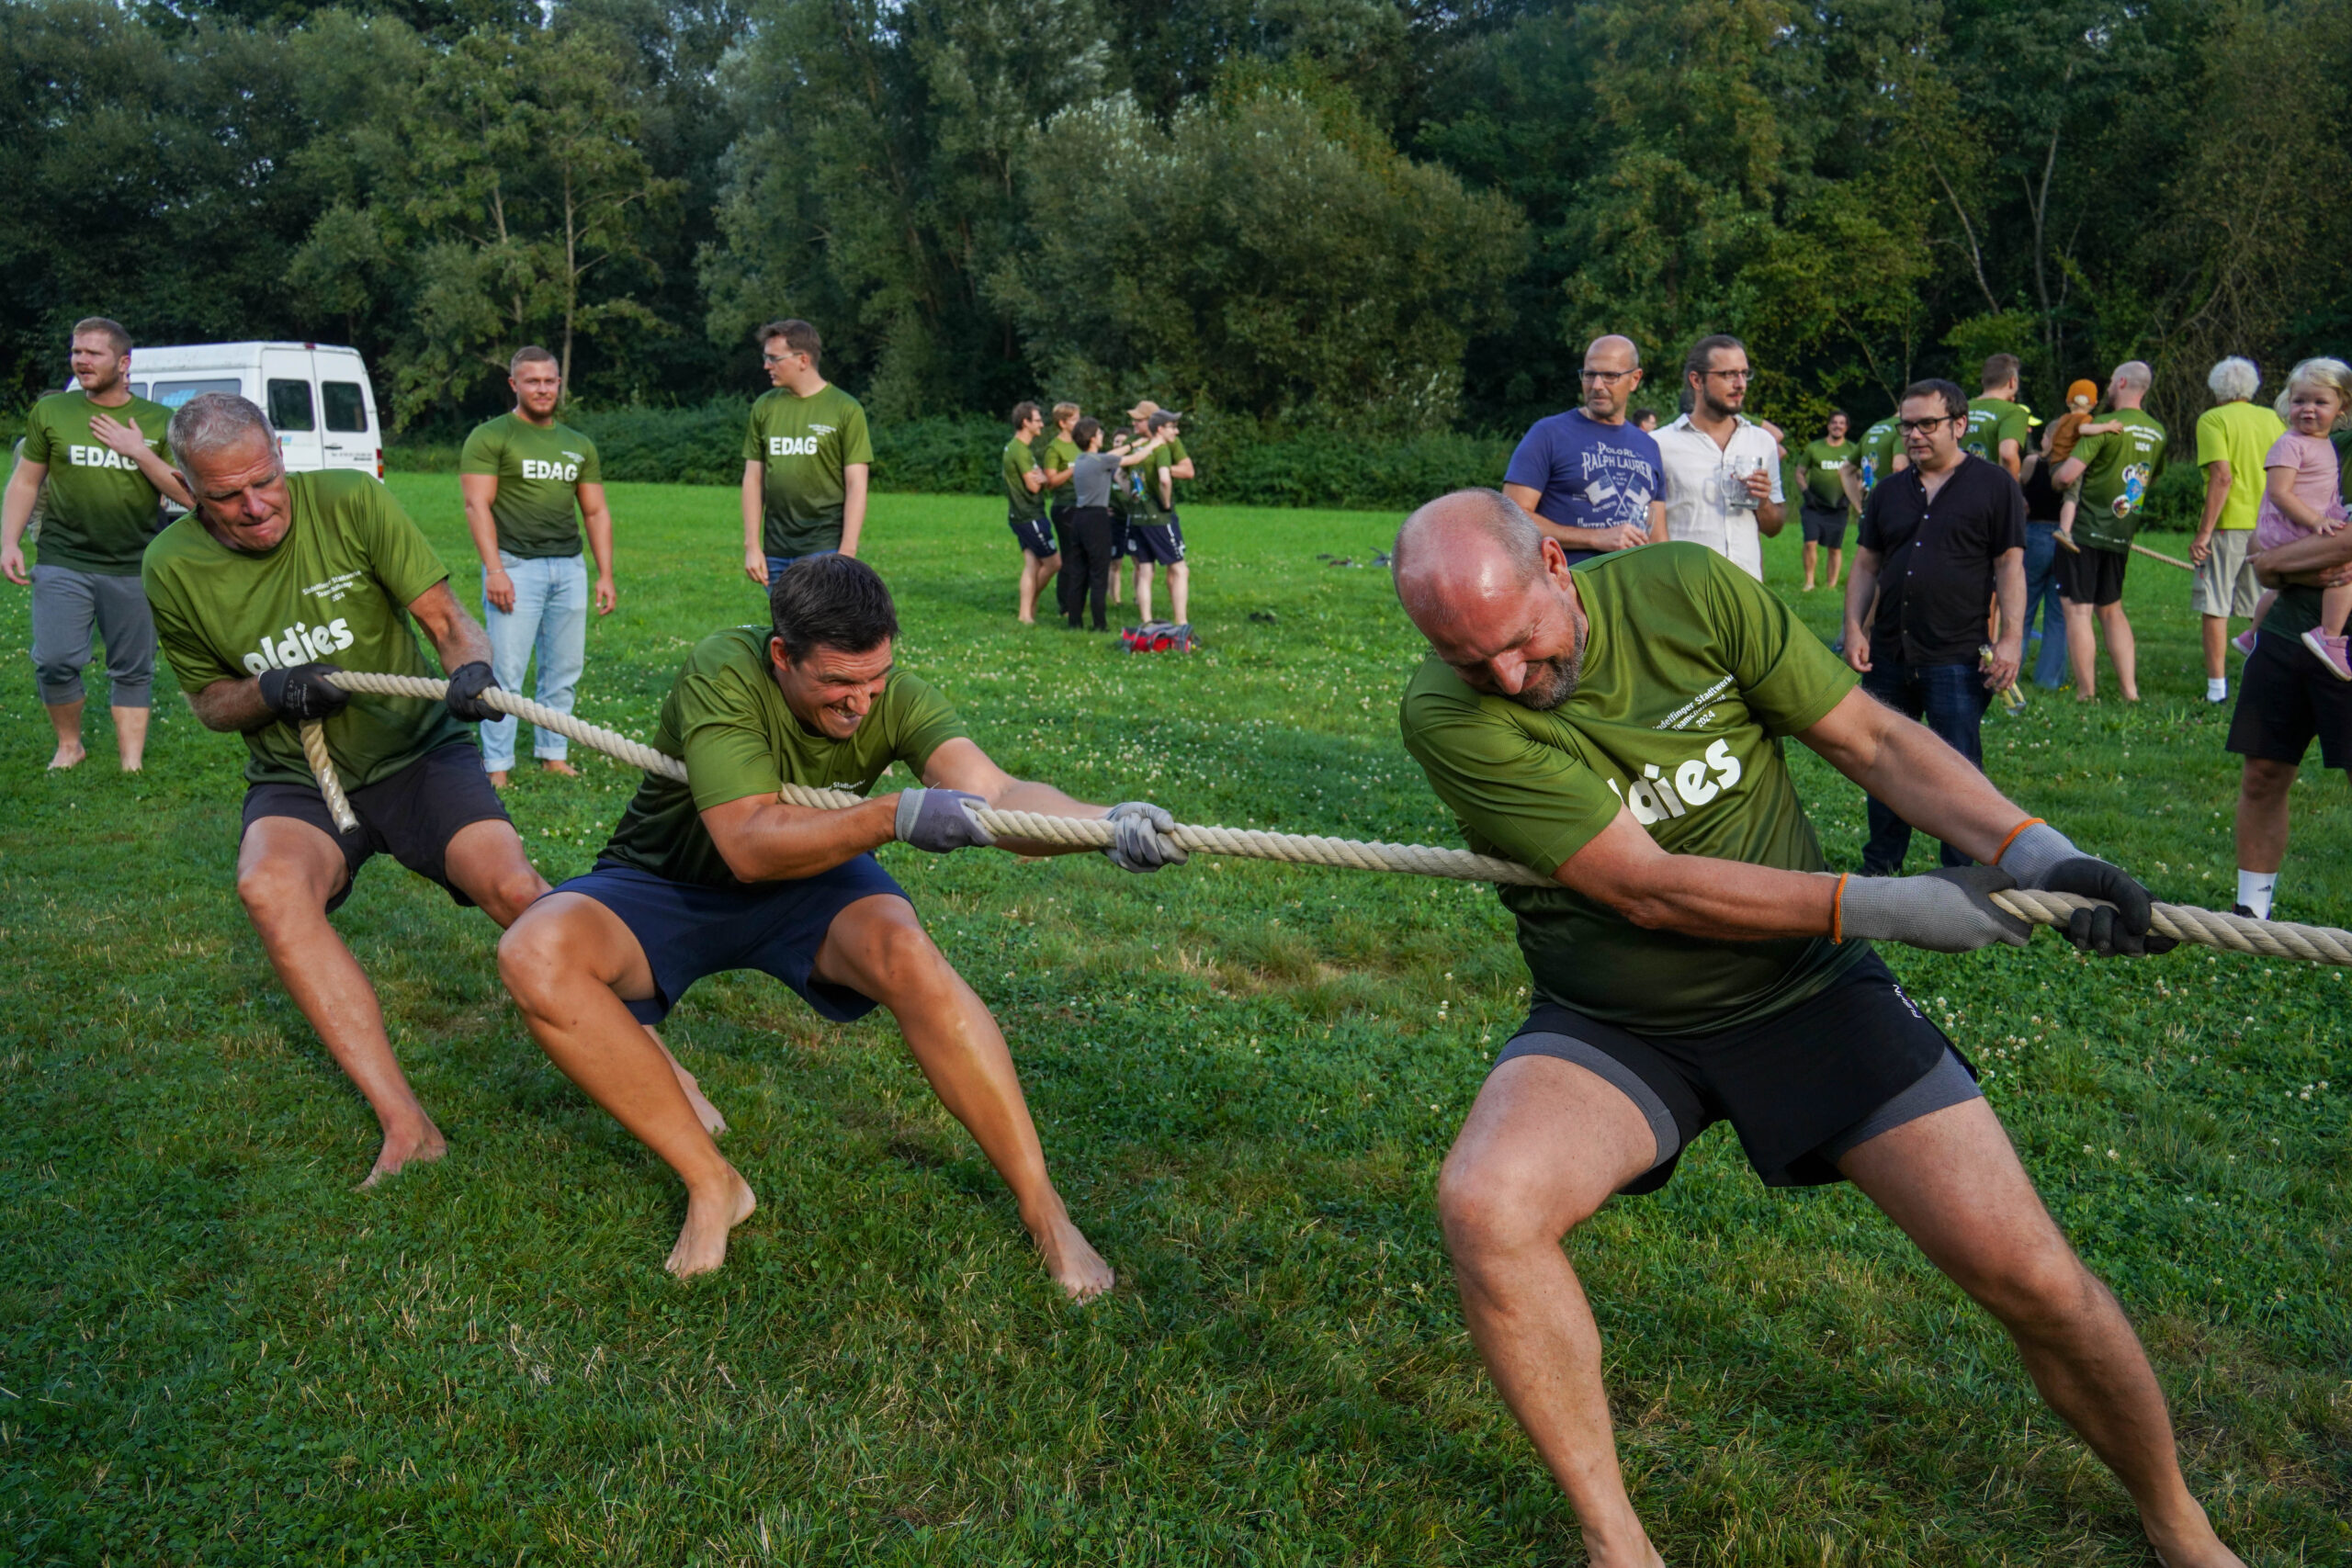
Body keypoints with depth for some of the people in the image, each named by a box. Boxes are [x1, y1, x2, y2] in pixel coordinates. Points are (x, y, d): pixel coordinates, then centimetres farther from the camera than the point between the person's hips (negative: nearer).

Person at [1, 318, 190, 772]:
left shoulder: (157, 421, 5)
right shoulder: (51, 411, 7)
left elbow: (188, 495, 0)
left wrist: (139, 452, -10)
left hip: (133, 569, 0)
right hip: (62, 564, 0)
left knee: (132, 671, 5)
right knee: (54, 663, -10)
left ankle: (132, 763, 16)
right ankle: (69, 744, 14)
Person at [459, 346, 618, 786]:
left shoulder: (579, 446, 19)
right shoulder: (490, 437, 2)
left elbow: (596, 512, 20)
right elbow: (477, 506, -5)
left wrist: (606, 575, 11)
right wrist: (494, 570, -15)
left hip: (569, 567, 5)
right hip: (516, 565, -5)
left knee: (565, 671, 5)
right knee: (507, 672, -8)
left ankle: (553, 755, 16)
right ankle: (496, 766, -4)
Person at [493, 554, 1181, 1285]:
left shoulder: (893, 698, -19)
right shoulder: (723, 672, -29)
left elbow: (998, 794, -34)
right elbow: (749, 845, -36)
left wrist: (1108, 822, -54)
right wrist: (896, 816, -50)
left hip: (807, 881, 1)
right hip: (664, 887, -1)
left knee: (902, 949, -33)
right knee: (534, 953, -31)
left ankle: (1044, 1209, -21)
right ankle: (711, 1183, -18)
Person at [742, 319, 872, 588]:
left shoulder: (846, 409, -4)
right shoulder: (765, 407, 9)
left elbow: (856, 486, -6)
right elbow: (753, 480, 11)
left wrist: (846, 554, -12)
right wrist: (751, 546, 5)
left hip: (825, 549, -5)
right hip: (777, 552, 5)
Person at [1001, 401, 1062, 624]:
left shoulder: (1014, 447, 16)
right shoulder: (1021, 450, -17)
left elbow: (1038, 477, 13)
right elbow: (1033, 486, -18)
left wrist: (1039, 478, -9)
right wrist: (1042, 479, 2)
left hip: (1021, 515, 10)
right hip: (1029, 516, -10)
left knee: (1032, 564, 7)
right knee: (1054, 562, -2)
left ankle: (1025, 613, 4)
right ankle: (1030, 605, 9)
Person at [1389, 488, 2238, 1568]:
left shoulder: (1689, 592, -12)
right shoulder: (1446, 714, -19)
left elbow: (1871, 739, -4)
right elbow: (1650, 888, -22)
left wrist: (2031, 849, -18)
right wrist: (1880, 905, -23)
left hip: (1806, 992, 2)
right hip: (1611, 1027, -1)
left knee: (2035, 1282, -5)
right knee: (1483, 1207, -30)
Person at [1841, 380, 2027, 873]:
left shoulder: (1994, 485, 0)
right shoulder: (1890, 491, 13)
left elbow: (2010, 566, -3)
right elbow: (1866, 565, 15)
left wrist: (2011, 638, -11)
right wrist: (1854, 627, 4)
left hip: (1956, 658, -5)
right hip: (1888, 656, 5)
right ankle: (1880, 869, 25)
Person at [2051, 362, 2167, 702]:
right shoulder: (2158, 433, 8)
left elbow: (2067, 475, -20)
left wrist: (2055, 479, 2)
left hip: (2084, 530, -7)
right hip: (2121, 534, 7)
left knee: (2078, 611, -1)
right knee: (2112, 610, 17)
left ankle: (2086, 693, -1)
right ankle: (2130, 689, 13)